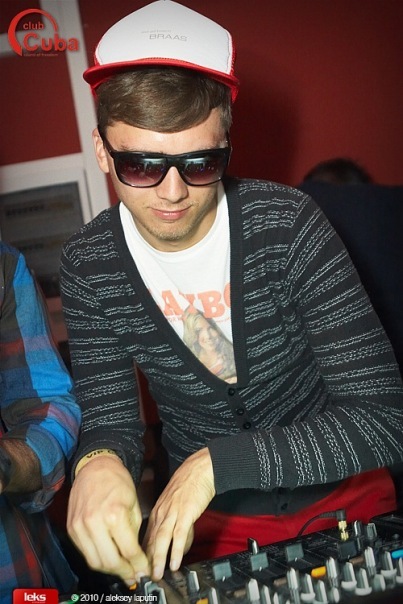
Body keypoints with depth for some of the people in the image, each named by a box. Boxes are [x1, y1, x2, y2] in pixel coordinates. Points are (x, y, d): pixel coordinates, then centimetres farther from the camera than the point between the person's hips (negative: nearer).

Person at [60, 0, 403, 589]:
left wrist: (218, 461, -31)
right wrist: (99, 462, -30)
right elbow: (110, 419, -6)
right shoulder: (89, 268, -12)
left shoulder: (288, 226, -20)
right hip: (207, 519, 3)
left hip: (340, 494, -2)